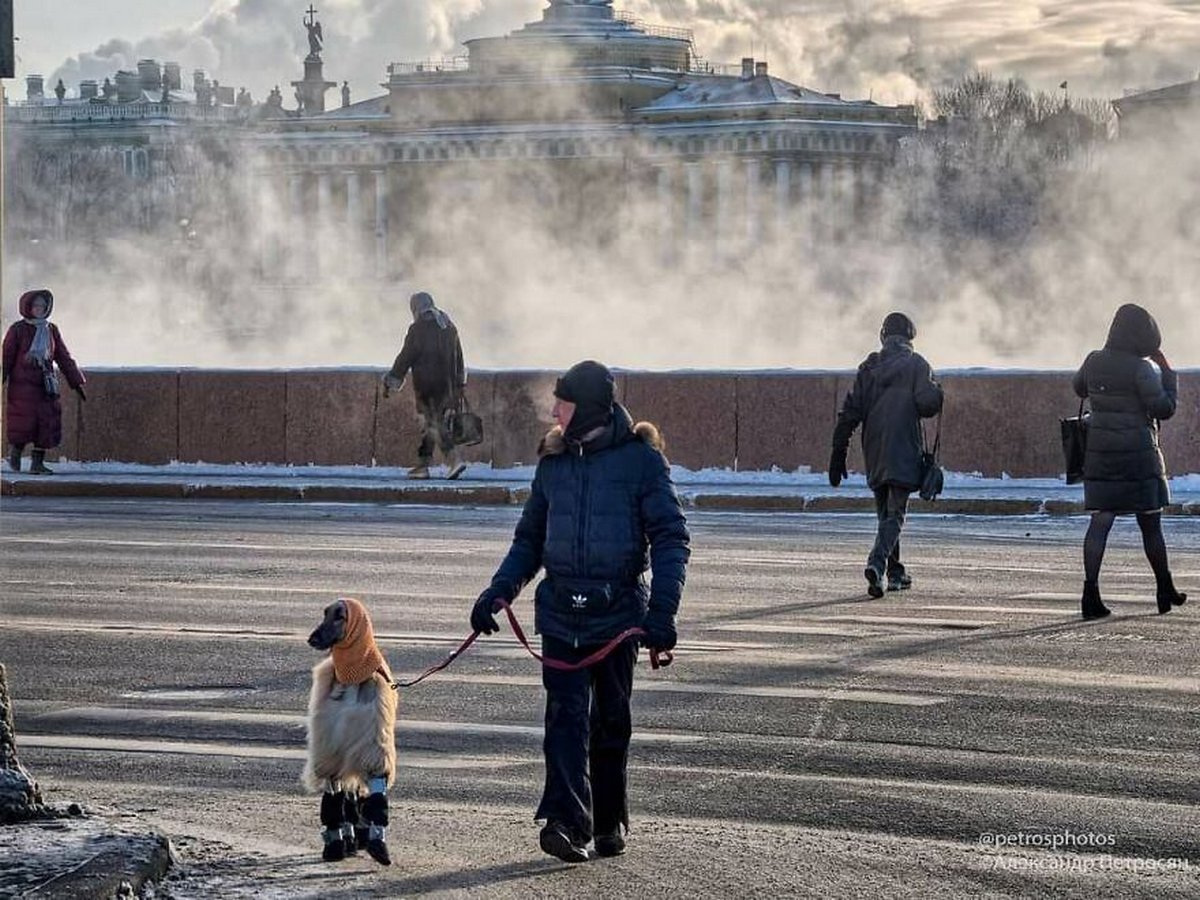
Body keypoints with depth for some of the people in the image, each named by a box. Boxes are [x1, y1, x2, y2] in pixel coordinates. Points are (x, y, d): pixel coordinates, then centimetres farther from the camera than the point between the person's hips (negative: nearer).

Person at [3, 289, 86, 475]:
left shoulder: (51, 330, 9)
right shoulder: (17, 330, -4)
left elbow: (64, 358, 12)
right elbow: (6, 357, -2)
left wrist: (76, 382, 9)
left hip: (46, 386, 4)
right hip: (22, 385, -4)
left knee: (47, 424, -1)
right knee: (23, 423, -7)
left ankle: (37, 462, 7)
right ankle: (15, 453, 18)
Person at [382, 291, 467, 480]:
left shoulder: (417, 329, -9)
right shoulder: (449, 327, 12)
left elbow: (405, 358, -8)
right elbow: (458, 357, 18)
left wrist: (390, 383, 0)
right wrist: (460, 384, 26)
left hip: (426, 385, -7)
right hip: (447, 385, 7)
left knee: (434, 424, -6)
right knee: (431, 424, 13)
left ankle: (454, 460, -19)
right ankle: (422, 465, 15)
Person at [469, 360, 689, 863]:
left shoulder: (641, 459, -3)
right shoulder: (553, 461, 11)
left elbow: (670, 538, -7)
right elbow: (530, 539, 20)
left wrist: (663, 610, -18)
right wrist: (500, 591, 5)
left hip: (619, 610, -3)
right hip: (561, 609, 3)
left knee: (610, 720, 8)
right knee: (566, 714, -11)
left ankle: (609, 822, 21)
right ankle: (567, 821, -21)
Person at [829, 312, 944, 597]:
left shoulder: (869, 367, 8)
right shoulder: (916, 364, -3)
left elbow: (850, 411, 4)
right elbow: (927, 403, -15)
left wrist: (839, 453, 5)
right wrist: (937, 392, 9)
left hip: (874, 452, 5)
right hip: (903, 452, -5)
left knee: (885, 513, 18)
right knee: (895, 515, -7)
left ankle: (895, 573, 24)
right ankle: (877, 563, -28)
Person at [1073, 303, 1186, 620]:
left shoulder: (1094, 362, 3)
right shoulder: (1140, 369, -15)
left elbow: (1080, 389, 23)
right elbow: (1164, 409, -12)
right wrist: (1168, 371, -2)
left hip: (1099, 451, 5)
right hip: (1138, 454, -5)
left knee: (1100, 520, 1)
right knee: (1150, 524, 8)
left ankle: (1091, 593, -11)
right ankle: (1166, 592, 21)